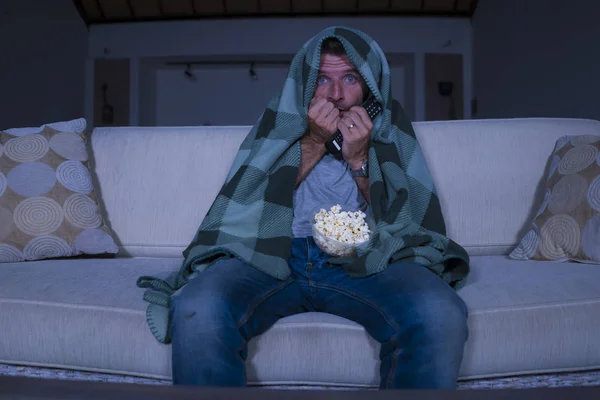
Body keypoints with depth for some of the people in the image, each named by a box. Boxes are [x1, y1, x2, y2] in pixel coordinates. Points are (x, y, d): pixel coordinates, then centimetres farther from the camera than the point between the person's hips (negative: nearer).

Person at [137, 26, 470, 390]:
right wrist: (314, 142, -4)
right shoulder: (282, 120, 12)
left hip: (364, 262, 1)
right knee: (197, 312, -32)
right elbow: (254, 202, 3)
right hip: (272, 255, 0)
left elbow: (400, 220, 6)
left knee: (440, 316, -33)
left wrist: (358, 158, -7)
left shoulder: (387, 127, 12)